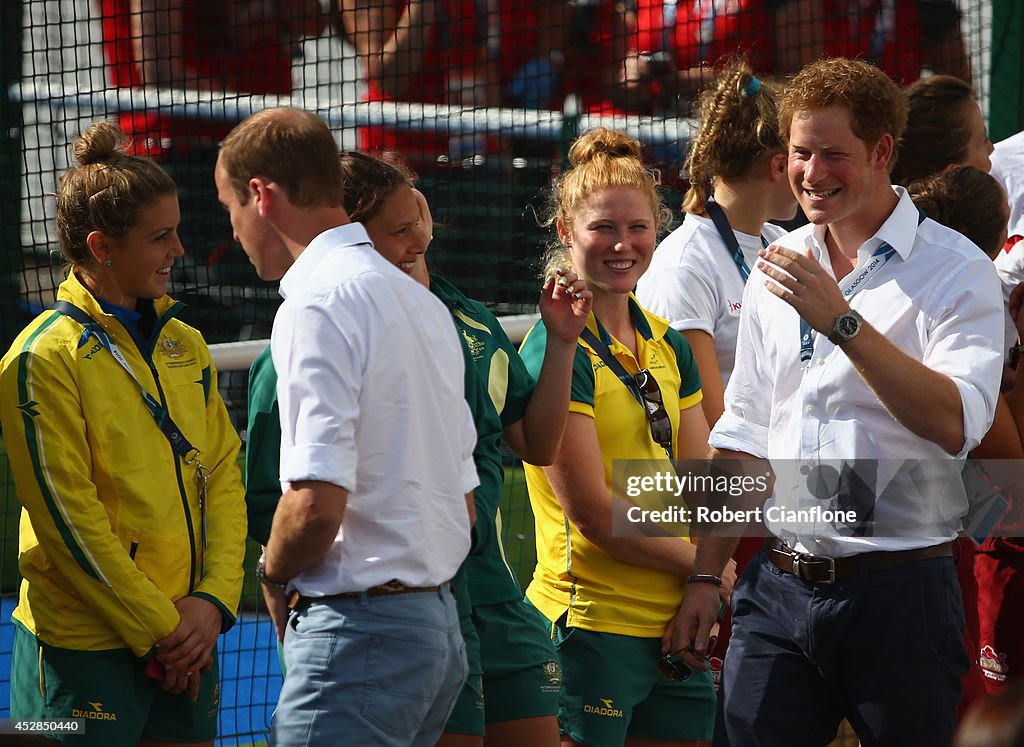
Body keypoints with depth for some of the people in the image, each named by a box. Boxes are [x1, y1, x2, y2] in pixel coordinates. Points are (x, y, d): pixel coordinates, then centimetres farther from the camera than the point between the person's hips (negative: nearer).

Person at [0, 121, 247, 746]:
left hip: (187, 638, 6)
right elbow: (68, 518, -13)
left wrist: (213, 600, -4)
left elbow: (223, 478, 10)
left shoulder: (185, 344, 12)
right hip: (85, 647, -6)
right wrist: (155, 630, -12)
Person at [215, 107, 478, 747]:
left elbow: (317, 505, -22)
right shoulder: (420, 302, 17)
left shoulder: (321, 300, -13)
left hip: (361, 633, -9)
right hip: (439, 620, 9)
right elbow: (465, 505, 20)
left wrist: (275, 575, -2)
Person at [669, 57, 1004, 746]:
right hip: (779, 584, 5)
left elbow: (954, 424, -20)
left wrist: (840, 320, -23)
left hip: (898, 591, -4)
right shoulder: (778, 269, 13)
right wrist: (706, 574, 13)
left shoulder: (955, 270, -5)